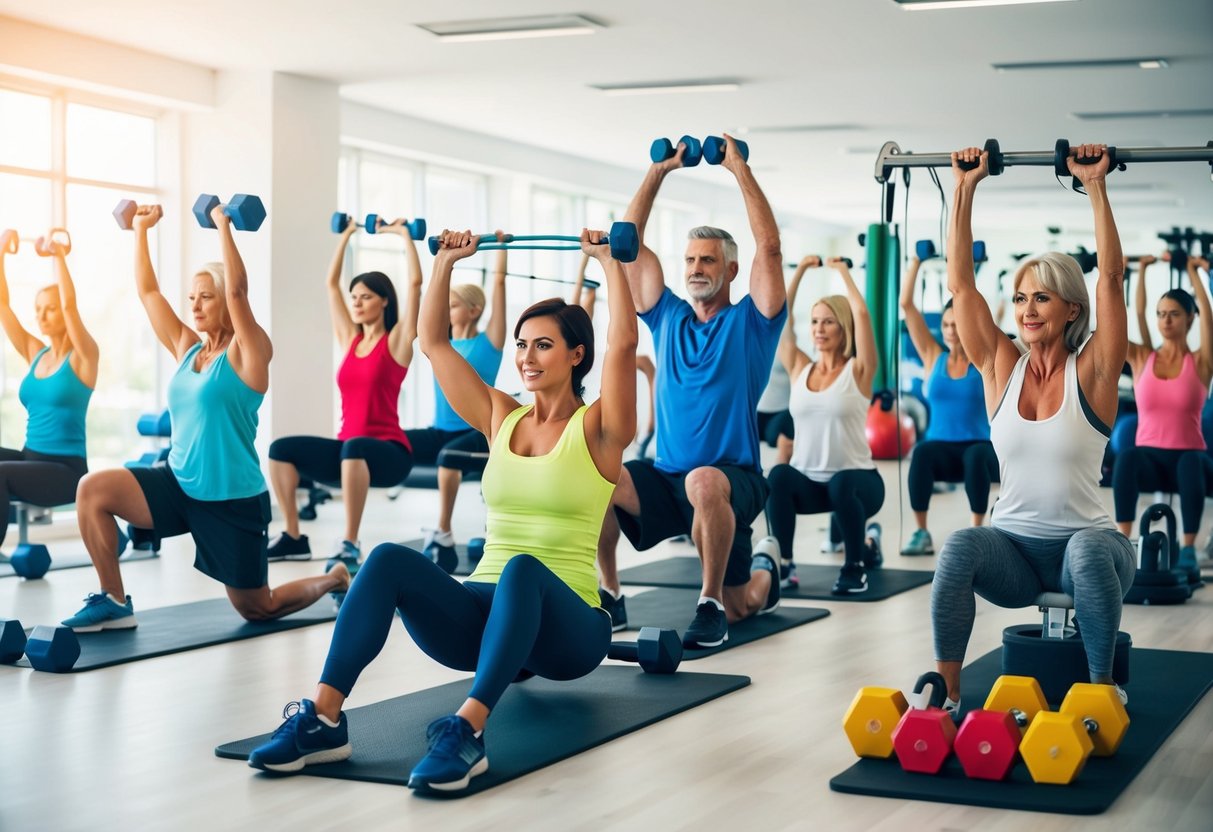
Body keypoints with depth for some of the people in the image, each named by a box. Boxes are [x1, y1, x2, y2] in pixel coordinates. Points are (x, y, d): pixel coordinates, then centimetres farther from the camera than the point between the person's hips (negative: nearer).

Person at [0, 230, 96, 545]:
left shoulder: (83, 357, -5)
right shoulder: (34, 353, 12)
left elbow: (70, 303, -21)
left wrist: (59, 254, -17)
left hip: (66, 470, -7)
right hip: (30, 459, 7)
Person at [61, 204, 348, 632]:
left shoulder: (247, 353, -10)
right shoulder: (187, 348, 7)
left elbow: (237, 291, -25)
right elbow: (148, 291, 8)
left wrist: (224, 226, -25)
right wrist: (140, 228, 6)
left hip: (233, 500, -5)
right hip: (179, 486, 6)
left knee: (257, 609, 7)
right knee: (93, 489, -18)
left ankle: (335, 579, 36)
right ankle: (113, 602, -7)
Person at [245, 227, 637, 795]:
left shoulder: (597, 429, 0)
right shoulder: (500, 420, 15)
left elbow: (623, 342, -16)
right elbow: (433, 342, 16)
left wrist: (609, 260, -12)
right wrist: (445, 261, 14)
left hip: (564, 629, -4)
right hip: (486, 612, 4)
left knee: (523, 570, -41)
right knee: (390, 560, -25)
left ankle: (466, 731, -51)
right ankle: (323, 719, -34)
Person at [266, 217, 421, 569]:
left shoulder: (397, 342, -2)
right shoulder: (350, 339, 12)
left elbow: (415, 282, -10)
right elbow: (331, 283, 18)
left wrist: (405, 234, -3)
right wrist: (346, 235, 22)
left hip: (388, 452, -6)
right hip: (349, 449, 6)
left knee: (354, 447, -39)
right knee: (281, 449, -11)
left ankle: (350, 545, -36)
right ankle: (293, 538, -4)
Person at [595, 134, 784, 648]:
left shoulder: (750, 322, 2)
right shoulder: (668, 317, 12)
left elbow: (768, 246, -11)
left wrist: (740, 169, -8)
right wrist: (658, 172, 5)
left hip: (733, 479, -3)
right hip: (665, 477, 4)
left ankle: (765, 576, -8)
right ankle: (609, 599, -7)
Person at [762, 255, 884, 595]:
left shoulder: (858, 372, -4)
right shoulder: (799, 369, 6)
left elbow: (862, 314, -16)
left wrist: (843, 271, -5)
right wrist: (801, 270, 5)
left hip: (856, 480, -2)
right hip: (809, 481, 3)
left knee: (841, 484, -38)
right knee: (779, 475, -31)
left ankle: (856, 565, -12)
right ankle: (783, 562, -18)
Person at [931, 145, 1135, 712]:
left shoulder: (1090, 373, -4)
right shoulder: (1001, 368, 4)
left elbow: (1110, 279, -14)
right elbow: (960, 283, -2)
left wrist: (1096, 186, -16)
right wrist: (965, 189, -4)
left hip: (1085, 543, -2)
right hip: (1014, 547, 2)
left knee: (1089, 550, -38)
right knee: (961, 546, -31)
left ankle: (1103, 687, -18)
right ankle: (946, 690, -23)